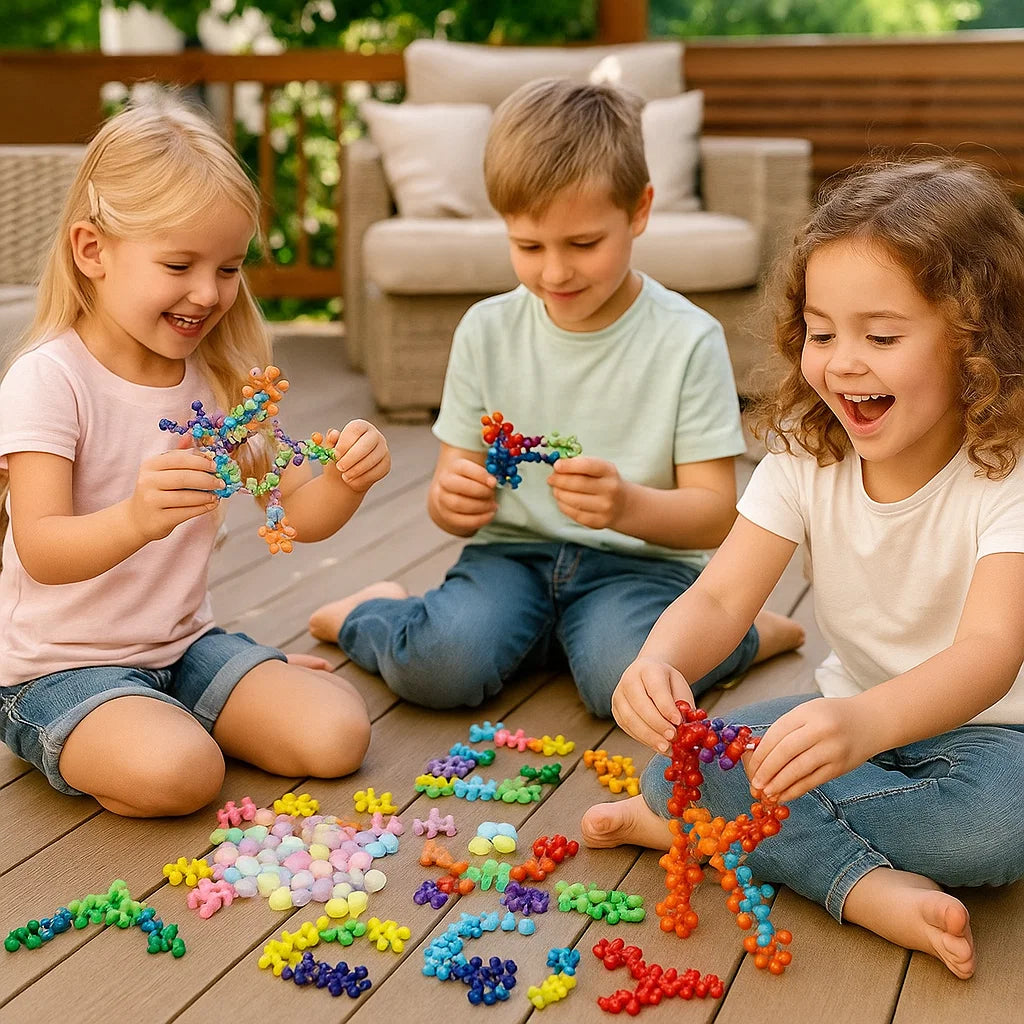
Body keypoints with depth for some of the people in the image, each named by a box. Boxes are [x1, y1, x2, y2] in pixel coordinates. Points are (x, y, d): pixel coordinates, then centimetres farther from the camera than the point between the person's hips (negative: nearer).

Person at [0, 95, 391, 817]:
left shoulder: (224, 380, 3)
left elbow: (301, 515, 3)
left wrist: (347, 479, -21)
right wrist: (135, 518, -48)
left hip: (185, 645, 6)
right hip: (60, 668, -5)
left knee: (336, 736, -13)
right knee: (178, 771, -32)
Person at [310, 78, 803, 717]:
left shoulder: (688, 340, -8)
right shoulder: (487, 331, 1)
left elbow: (715, 515, -10)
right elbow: (456, 495, 5)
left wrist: (629, 506, -32)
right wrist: (452, 500, -21)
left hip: (639, 562, -1)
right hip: (513, 551, 2)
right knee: (437, 668, -27)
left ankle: (745, 630, 2)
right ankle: (371, 612, 9)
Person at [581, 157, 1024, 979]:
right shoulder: (806, 455, -7)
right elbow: (721, 596, -14)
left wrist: (866, 722, -57)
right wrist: (660, 663, -40)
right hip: (856, 720, 3)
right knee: (682, 757, -19)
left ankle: (691, 827, -24)